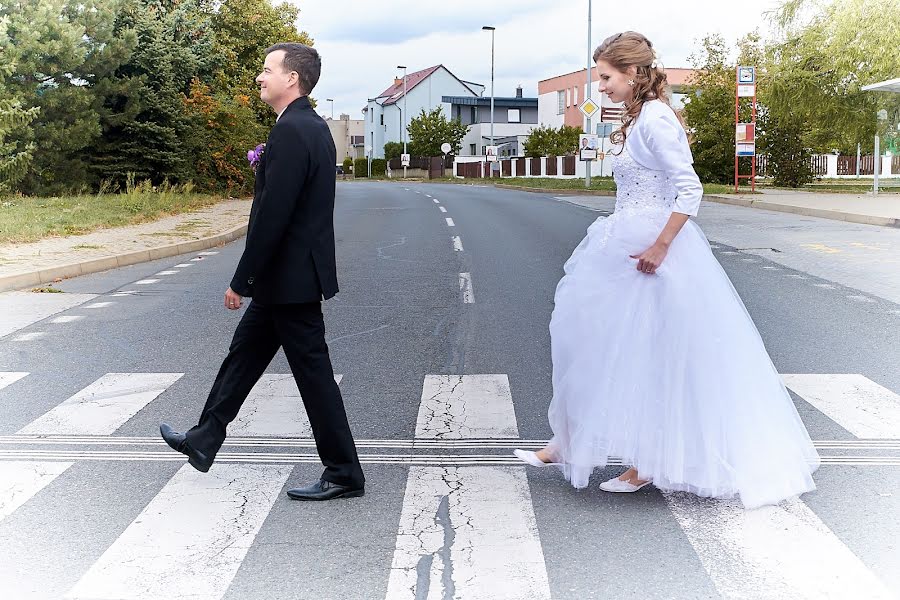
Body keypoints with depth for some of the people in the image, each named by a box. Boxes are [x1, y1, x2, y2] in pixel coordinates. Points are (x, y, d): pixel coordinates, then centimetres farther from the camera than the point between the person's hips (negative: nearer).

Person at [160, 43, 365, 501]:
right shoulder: (313, 127, 12)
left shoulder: (290, 131, -20)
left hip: (290, 278, -10)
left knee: (313, 373, -1)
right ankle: (204, 441, 34)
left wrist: (241, 281, -18)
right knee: (244, 355, 19)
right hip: (288, 278, 10)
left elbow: (272, 216, -25)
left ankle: (344, 475, 12)